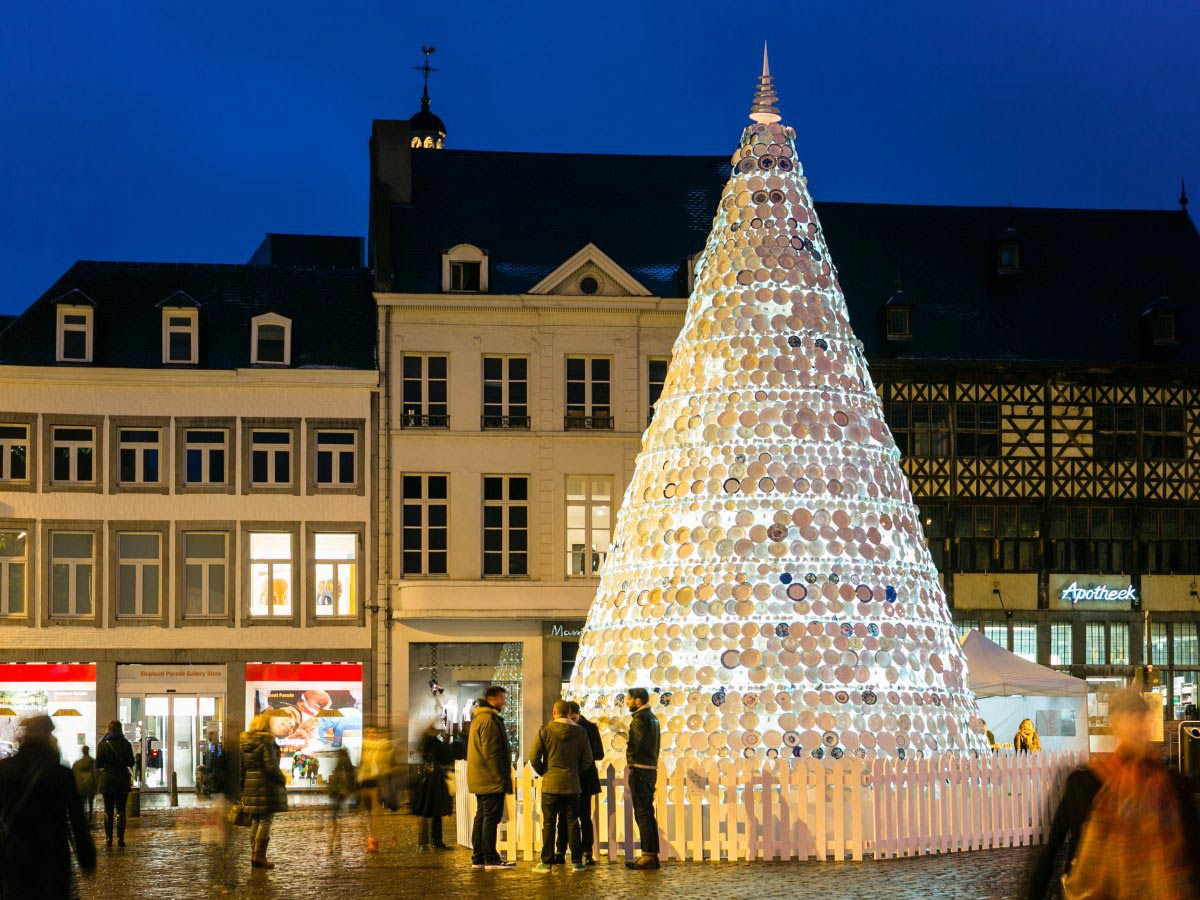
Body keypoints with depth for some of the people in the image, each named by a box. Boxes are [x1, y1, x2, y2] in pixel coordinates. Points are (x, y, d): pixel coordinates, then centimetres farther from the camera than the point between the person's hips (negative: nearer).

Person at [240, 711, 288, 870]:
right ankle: (260, 856, -8)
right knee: (266, 821, -4)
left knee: (255, 821, 13)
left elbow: (242, 767, 13)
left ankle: (254, 854, 14)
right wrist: (282, 780, -3)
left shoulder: (245, 742, 10)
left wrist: (243, 789, 18)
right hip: (266, 784, -7)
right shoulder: (266, 742, -13)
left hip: (250, 784, 8)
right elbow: (271, 766, -19)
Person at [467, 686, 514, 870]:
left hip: (480, 780, 10)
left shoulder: (479, 718, 19)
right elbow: (491, 752, -20)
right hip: (491, 780, -10)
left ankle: (478, 857, 15)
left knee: (482, 817, 13)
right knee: (491, 818, -8)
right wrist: (501, 777, -18)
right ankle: (490, 859, -8)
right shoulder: (489, 720, -15)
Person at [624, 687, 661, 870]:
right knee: (648, 813, 13)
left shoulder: (640, 718, -13)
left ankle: (647, 856, -9)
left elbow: (638, 745, -20)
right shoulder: (652, 717, 17)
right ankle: (653, 854, 14)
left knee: (642, 813, -8)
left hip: (640, 770, -10)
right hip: (651, 769, 10)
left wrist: (628, 748, 0)